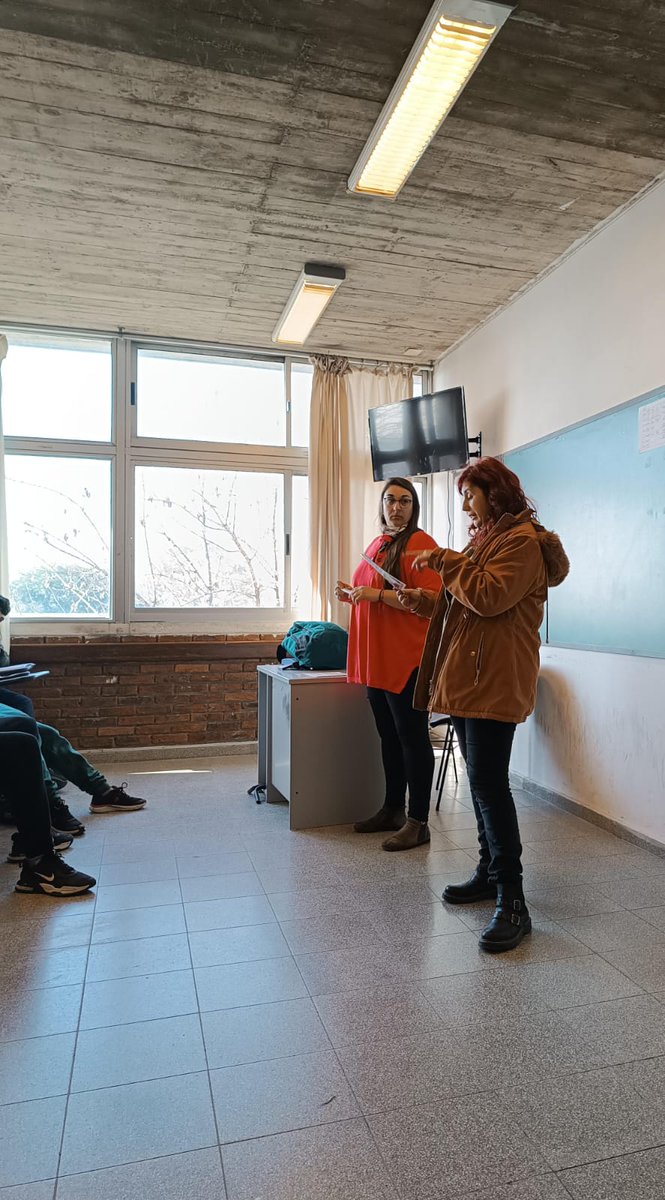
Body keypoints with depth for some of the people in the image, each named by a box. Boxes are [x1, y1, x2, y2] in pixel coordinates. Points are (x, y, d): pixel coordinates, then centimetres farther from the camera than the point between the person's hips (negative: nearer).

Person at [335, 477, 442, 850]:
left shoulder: (419, 543, -9)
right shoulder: (378, 544, 17)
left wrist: (377, 594, -21)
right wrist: (352, 594, 10)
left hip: (407, 658, -9)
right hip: (376, 659, 9)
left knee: (412, 738, -1)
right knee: (389, 736, 16)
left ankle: (418, 822, 9)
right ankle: (393, 810, 29)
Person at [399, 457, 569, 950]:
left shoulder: (522, 540, -9)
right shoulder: (486, 538, 22)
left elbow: (490, 597, -22)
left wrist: (445, 561, -13)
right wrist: (424, 600, 10)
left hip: (495, 679, -10)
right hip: (467, 676, 10)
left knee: (488, 782, -11)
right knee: (481, 779, 14)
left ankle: (513, 900, -3)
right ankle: (491, 872, 27)